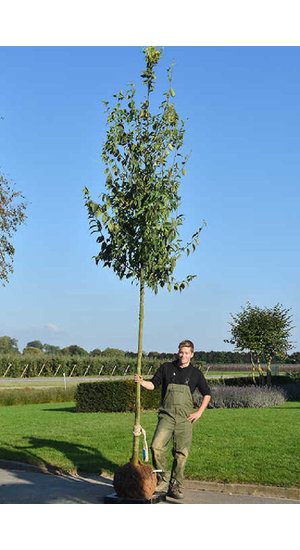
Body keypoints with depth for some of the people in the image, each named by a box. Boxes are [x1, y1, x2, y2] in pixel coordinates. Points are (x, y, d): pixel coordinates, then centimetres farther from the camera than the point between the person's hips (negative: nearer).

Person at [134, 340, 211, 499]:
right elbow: (153, 384, 10)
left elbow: (207, 394, 18)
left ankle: (175, 486, 12)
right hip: (166, 415, 0)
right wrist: (141, 381, -10)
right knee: (156, 447, -16)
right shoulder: (166, 368, 9)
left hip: (185, 418, 0)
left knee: (182, 453, -2)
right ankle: (163, 480, 0)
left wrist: (199, 412, 8)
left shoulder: (195, 373, 10)